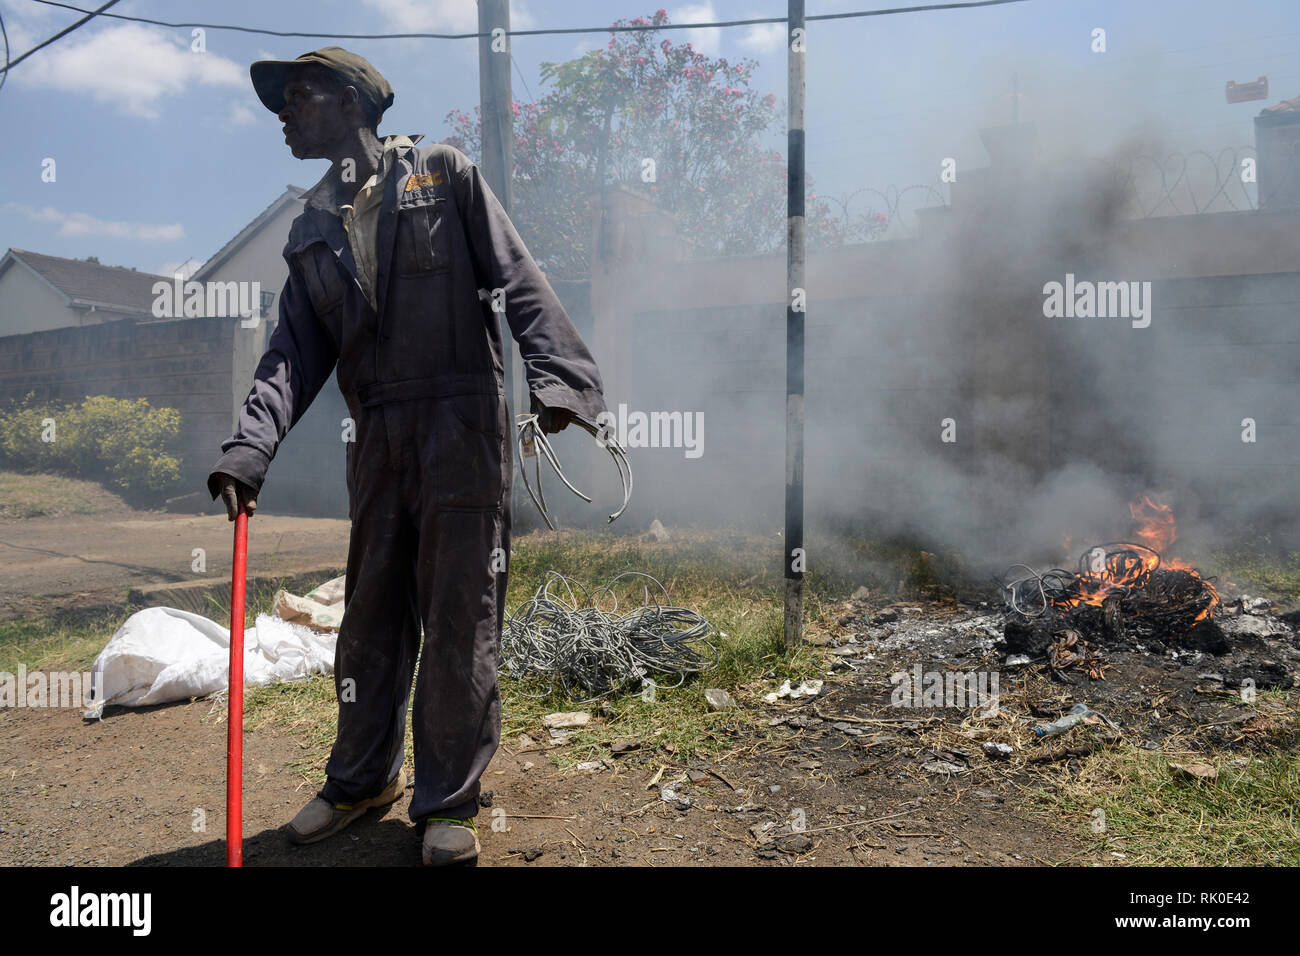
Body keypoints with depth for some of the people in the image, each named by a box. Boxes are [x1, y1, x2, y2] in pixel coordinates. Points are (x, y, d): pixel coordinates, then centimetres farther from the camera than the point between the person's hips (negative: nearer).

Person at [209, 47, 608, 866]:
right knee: (371, 617, 13)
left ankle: (450, 802, 15)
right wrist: (251, 446, -7)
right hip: (378, 442, 5)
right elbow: (298, 351, 8)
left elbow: (519, 282, -5)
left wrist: (559, 376, -19)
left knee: (459, 619, 0)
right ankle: (363, 779, 33)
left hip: (464, 430, -5)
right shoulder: (312, 229, 16)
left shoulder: (442, 174, 3)